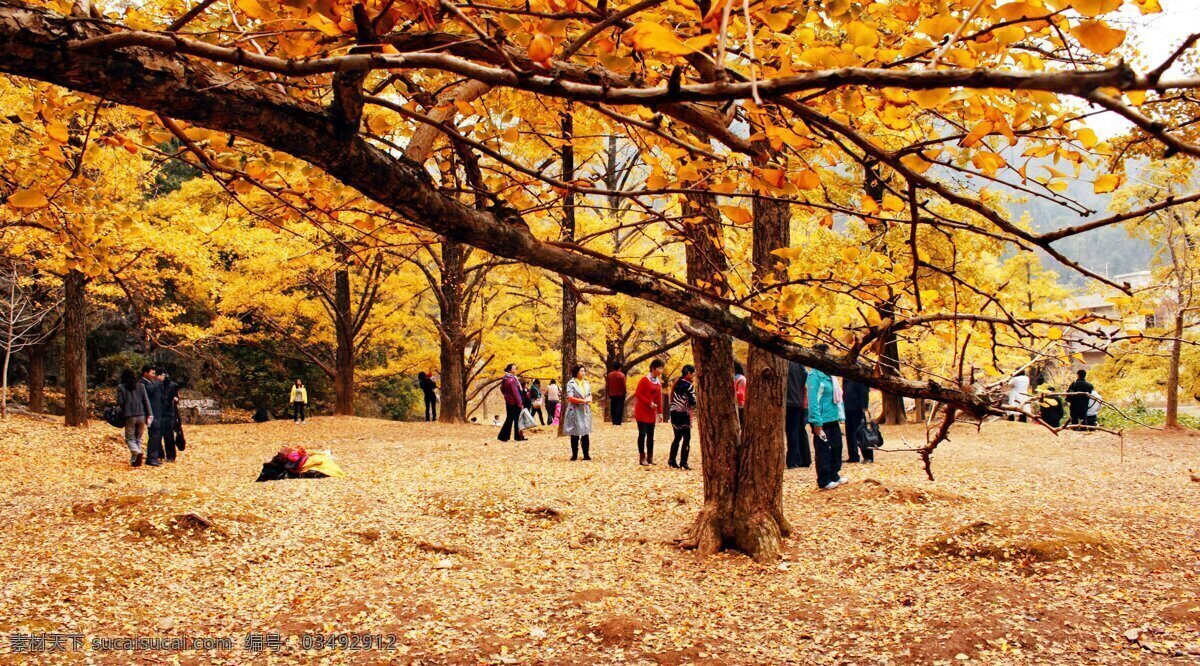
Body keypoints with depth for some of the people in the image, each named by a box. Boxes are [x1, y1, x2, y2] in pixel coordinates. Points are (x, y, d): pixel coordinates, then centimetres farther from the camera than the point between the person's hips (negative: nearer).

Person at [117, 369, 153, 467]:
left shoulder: (121, 387, -2)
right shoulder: (140, 386, 5)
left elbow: (120, 402, -5)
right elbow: (146, 400, 1)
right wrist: (149, 414, 2)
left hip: (129, 416, -3)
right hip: (141, 415, 3)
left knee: (130, 438, 5)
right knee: (138, 438, 14)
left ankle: (137, 452, -23)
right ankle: (135, 460, 10)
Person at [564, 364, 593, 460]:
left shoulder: (586, 383, 12)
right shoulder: (571, 384, -6)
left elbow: (590, 395, 17)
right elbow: (570, 398, -14)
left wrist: (589, 400, -6)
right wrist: (583, 401, -18)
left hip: (585, 411, 4)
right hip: (575, 412, -4)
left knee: (585, 433, 2)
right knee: (575, 434, 2)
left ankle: (586, 454, 7)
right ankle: (574, 455, 9)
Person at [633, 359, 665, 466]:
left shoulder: (658, 382, 10)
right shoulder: (645, 380, -10)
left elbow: (659, 398, 14)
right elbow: (637, 394, -13)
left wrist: (660, 412, 12)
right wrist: (649, 403, -17)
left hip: (652, 413, 6)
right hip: (642, 411, -6)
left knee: (650, 435, 8)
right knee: (642, 434, -5)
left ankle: (650, 457, 14)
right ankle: (642, 458, 0)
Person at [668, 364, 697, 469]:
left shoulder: (677, 383, 12)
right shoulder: (689, 386, -11)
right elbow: (693, 402, -13)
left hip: (674, 412, 8)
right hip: (683, 414, -8)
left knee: (677, 437, 16)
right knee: (687, 438, -2)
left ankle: (672, 460, 17)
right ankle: (683, 463, -5)